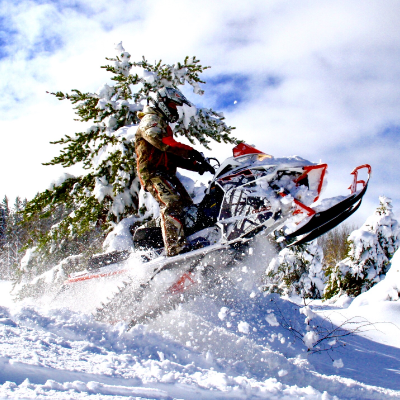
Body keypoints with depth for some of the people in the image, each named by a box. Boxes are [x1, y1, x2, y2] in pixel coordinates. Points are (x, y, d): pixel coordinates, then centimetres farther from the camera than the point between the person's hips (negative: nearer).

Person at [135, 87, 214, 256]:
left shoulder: (164, 125, 31)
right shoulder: (150, 119, 1)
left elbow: (174, 156, 22)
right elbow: (159, 141, -22)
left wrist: (196, 166, 7)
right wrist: (190, 151, -27)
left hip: (167, 173, 10)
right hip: (153, 172, -10)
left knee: (188, 208, 1)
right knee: (172, 204, -28)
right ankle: (176, 249, -38)